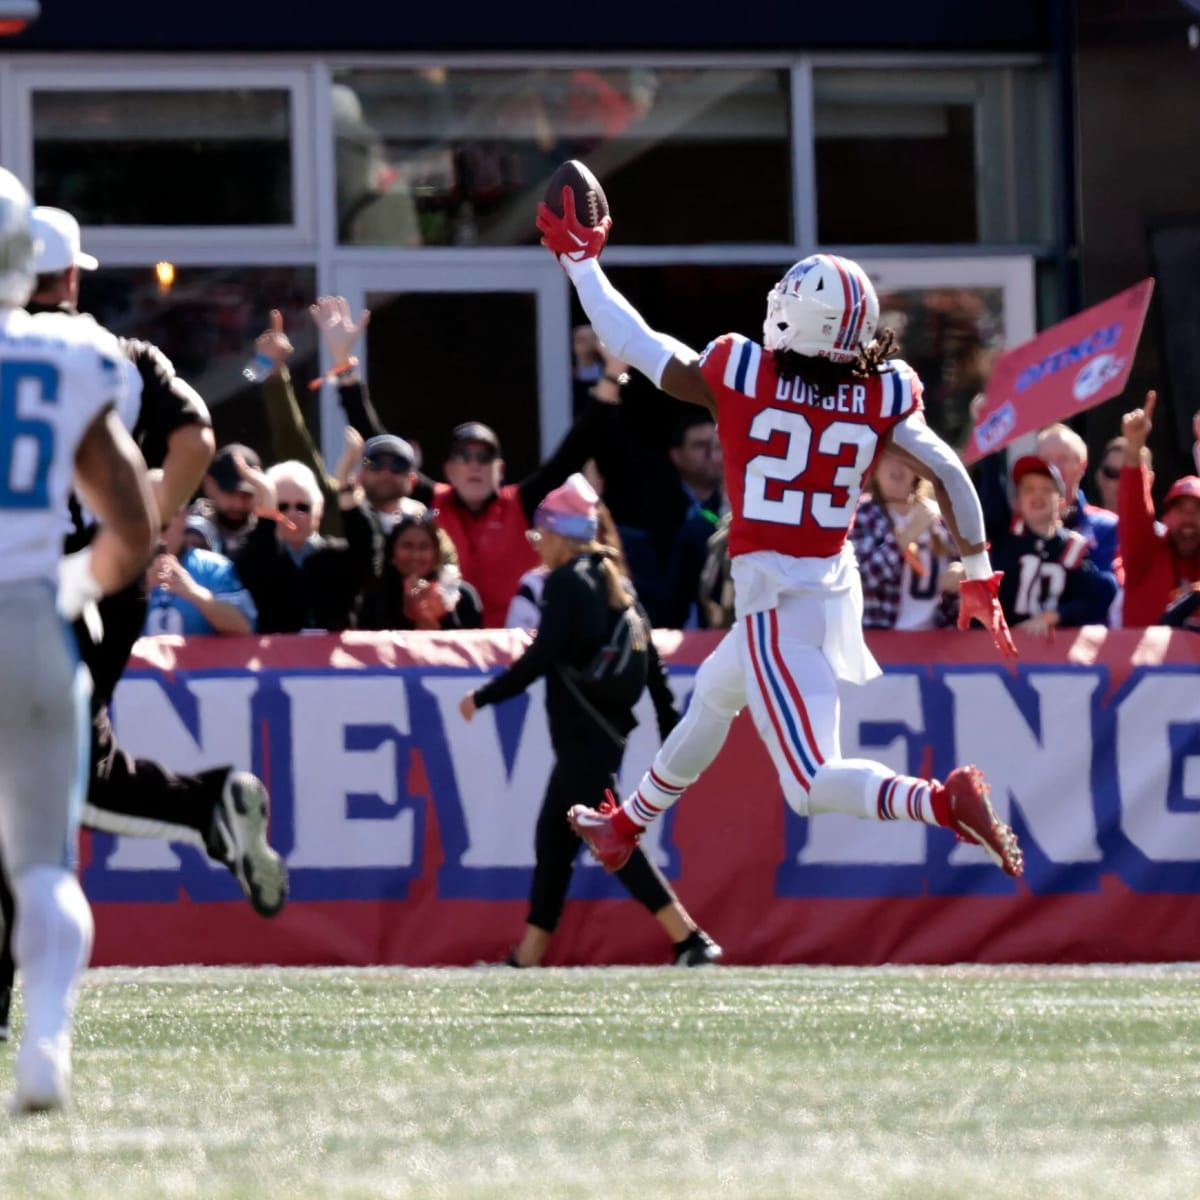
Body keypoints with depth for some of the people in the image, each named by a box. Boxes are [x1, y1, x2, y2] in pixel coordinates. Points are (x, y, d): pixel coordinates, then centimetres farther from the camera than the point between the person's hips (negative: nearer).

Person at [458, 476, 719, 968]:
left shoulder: (566, 581, -11)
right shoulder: (609, 581, 15)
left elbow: (539, 659, -18)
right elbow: (649, 662, 15)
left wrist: (481, 697, -9)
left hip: (583, 737, -10)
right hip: (602, 733, 10)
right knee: (553, 841, 12)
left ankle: (690, 940, -17)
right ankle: (525, 960, 14)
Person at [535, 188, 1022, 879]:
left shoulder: (739, 375, -12)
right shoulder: (883, 396, -3)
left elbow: (634, 343, -1)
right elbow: (950, 474, -7)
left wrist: (579, 259, 14)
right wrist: (979, 579, 5)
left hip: (774, 596, -7)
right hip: (837, 586, 7)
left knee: (813, 785, -8)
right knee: (712, 699, 32)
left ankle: (943, 803, -32)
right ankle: (628, 825, 53)